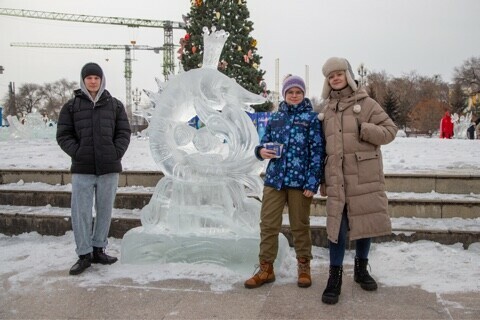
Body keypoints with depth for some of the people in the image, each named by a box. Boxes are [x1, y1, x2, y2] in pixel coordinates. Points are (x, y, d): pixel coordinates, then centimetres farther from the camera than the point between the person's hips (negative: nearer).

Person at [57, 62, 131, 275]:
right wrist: (77, 152, -8)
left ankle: (98, 250, 23)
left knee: (105, 210, 9)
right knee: (81, 212, -2)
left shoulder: (115, 105, 8)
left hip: (109, 168, 1)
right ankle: (84, 254, 9)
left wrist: (117, 152, -6)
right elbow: (63, 135, 4)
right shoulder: (71, 106, 5)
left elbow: (124, 132, 7)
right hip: (82, 169, -1)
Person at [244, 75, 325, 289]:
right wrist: (261, 151, -9)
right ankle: (266, 269, 14)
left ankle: (304, 267, 24)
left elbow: (317, 151, -5)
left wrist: (312, 182, -12)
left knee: (300, 225, 8)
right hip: (274, 179, 3)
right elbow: (265, 142, 17)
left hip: (300, 181, -3)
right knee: (268, 224, 3)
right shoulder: (275, 117, 11)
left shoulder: (311, 118, -1)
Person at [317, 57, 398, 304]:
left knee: (365, 220, 8)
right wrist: (322, 178, 15)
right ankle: (335, 276, 8)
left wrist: (364, 130, -17)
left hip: (365, 176, -2)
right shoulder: (326, 110, 13)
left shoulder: (366, 103, 1)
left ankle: (361, 268, 28)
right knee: (337, 224, -2)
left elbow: (390, 130, -2)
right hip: (337, 178, 2)